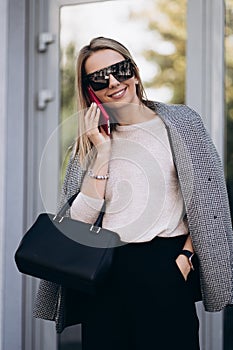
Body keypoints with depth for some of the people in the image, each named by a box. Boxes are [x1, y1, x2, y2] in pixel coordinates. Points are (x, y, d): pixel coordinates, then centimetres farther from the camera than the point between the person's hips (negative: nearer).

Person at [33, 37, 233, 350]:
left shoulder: (180, 122, 3)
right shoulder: (91, 143, 11)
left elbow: (207, 201, 1)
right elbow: (81, 219, -2)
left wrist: (186, 256, -9)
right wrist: (103, 152, -5)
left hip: (165, 268, -2)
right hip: (103, 272, 3)